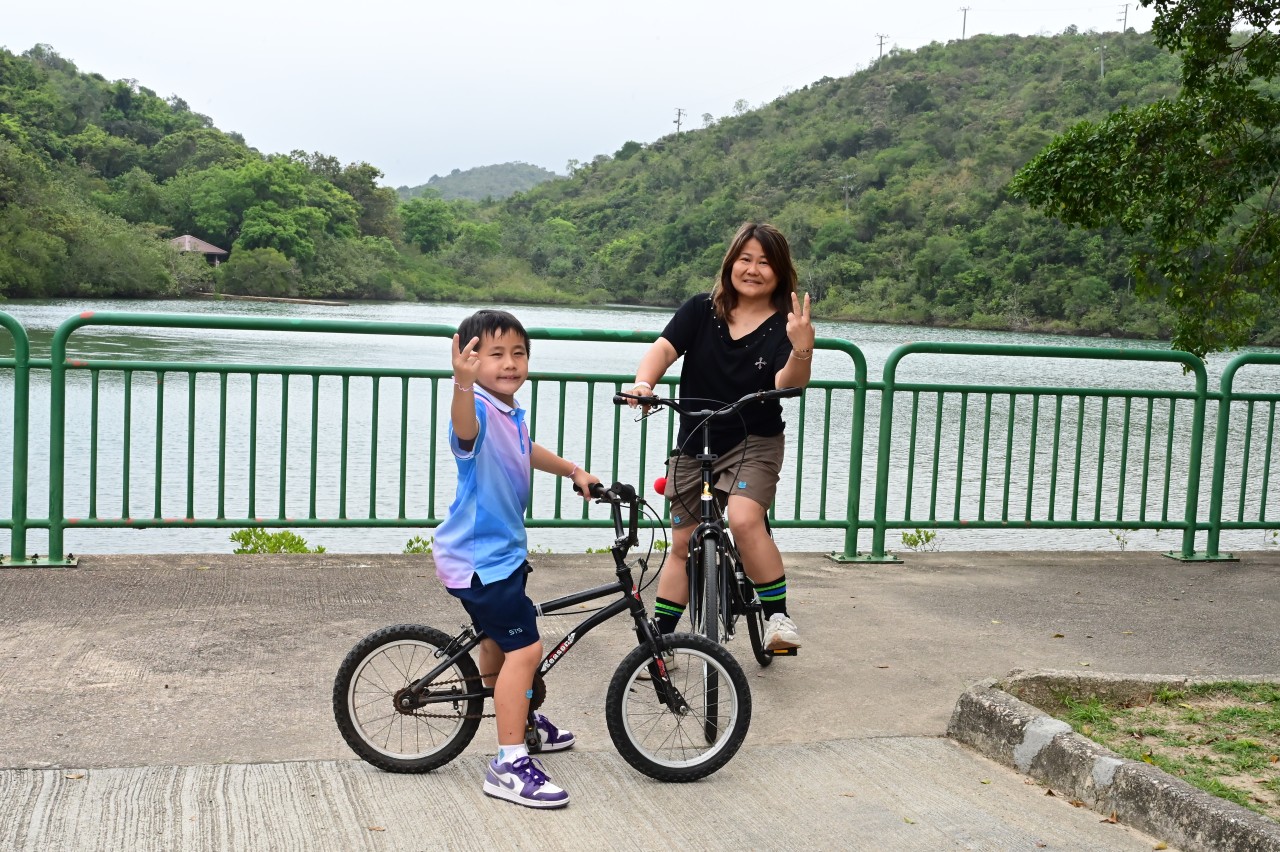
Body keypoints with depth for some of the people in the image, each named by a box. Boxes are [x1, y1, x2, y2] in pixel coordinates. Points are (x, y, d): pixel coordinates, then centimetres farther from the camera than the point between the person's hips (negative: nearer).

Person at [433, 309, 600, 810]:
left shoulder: (512, 413, 6)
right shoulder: (480, 410, -24)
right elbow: (465, 427, -52)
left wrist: (574, 471, 29)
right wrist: (464, 382, -70)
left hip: (501, 549, 10)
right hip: (478, 557, -10)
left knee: (500, 637, 28)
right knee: (524, 649, -15)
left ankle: (519, 714, 51)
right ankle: (509, 764, -9)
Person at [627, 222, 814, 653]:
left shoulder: (783, 325, -8)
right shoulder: (701, 311, -2)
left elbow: (789, 383, -23)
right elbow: (663, 348, -14)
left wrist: (802, 349, -44)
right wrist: (643, 383, -35)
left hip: (754, 443, -3)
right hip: (693, 444, 3)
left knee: (744, 520, -28)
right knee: (683, 544, 10)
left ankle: (777, 616, -12)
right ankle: (659, 637, 24)